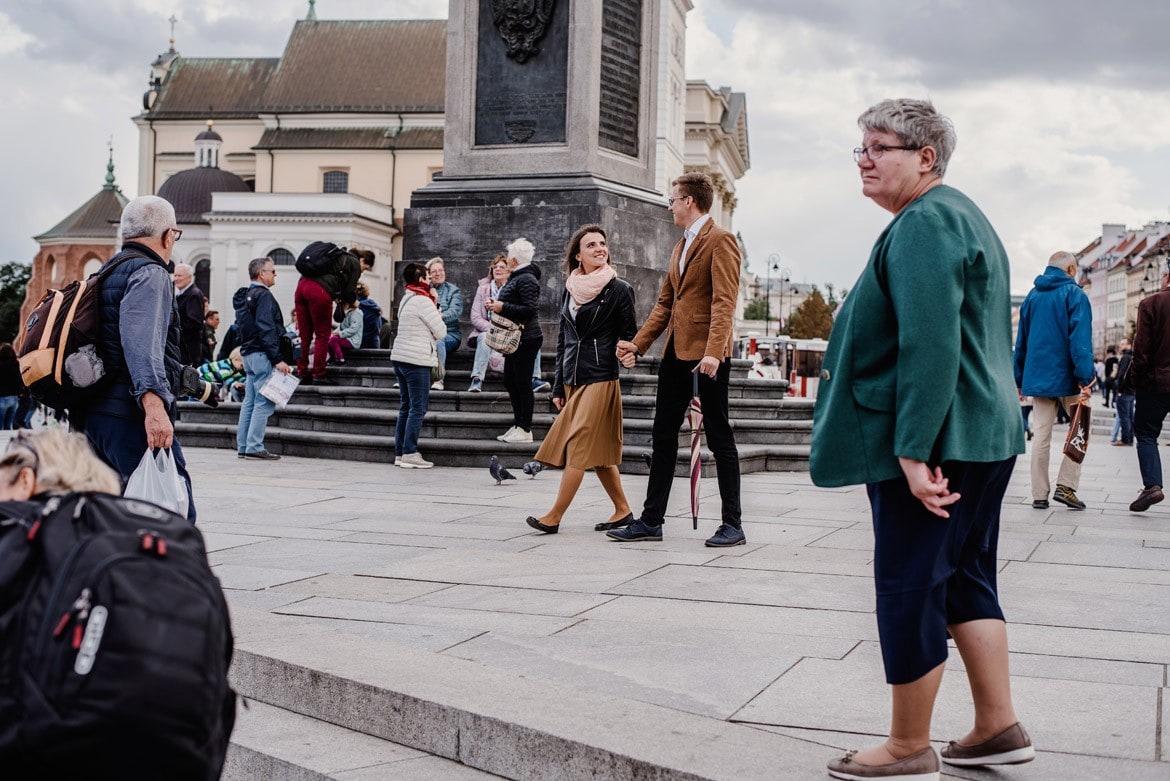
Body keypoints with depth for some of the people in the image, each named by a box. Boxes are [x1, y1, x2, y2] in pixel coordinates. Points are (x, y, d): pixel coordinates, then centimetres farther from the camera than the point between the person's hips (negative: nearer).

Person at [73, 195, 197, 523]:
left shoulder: (107, 272, 20)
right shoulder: (150, 274, -8)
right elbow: (141, 339, -24)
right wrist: (153, 402, -35)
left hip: (93, 413, 10)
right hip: (129, 417, -10)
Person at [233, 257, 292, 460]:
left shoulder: (244, 296, 19)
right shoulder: (263, 295, -11)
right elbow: (266, 330, -19)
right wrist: (277, 359, -20)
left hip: (248, 352, 10)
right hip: (261, 354, -10)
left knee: (250, 401, 11)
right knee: (264, 401, -9)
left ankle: (243, 446, 12)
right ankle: (254, 446, -12)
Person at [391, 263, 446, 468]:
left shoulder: (406, 299, 16)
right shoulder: (423, 301, -12)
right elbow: (440, 332, -9)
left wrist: (433, 308, 11)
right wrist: (436, 311, 8)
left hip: (400, 357, 9)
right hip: (416, 360, -9)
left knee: (406, 407, 12)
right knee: (418, 408, -6)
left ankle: (400, 453, 12)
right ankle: (409, 453, -8)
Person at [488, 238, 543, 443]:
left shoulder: (526, 279, -15)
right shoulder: (516, 277, 16)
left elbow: (529, 309, -22)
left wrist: (503, 307, -19)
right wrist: (496, 305, 7)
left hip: (526, 339, -11)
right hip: (516, 338, 11)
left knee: (522, 383, -5)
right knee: (510, 382, 13)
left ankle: (525, 430, 1)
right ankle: (518, 425, 20)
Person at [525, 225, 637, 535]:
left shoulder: (619, 290, -4)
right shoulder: (570, 290, 11)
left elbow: (630, 336, 1)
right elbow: (562, 340, 15)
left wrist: (625, 352, -20)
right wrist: (558, 386, 13)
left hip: (600, 379, -6)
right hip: (572, 380, 6)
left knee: (580, 447, -7)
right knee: (598, 452, 9)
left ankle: (555, 516, -5)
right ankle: (623, 510, 19)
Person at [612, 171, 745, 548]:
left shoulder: (720, 241, -8)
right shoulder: (680, 247, 20)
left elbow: (724, 302, -18)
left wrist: (713, 352, -28)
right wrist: (638, 344, 14)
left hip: (707, 355, -9)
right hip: (675, 353, 9)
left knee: (719, 438, -2)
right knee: (663, 436, 9)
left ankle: (732, 524, 6)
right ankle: (651, 520, 14)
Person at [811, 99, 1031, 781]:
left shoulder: (923, 225, -15)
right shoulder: (964, 217, 19)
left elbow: (929, 346, -25)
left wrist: (914, 451, -27)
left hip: (927, 442, -11)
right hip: (986, 435, 11)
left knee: (909, 589, -2)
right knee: (966, 579, 16)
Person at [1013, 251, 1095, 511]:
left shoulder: (1032, 296, 12)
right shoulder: (1074, 294, -6)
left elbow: (1021, 340, 16)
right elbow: (1080, 338, -15)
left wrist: (1019, 379, 21)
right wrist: (1085, 377, -19)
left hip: (1037, 377, 5)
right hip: (1066, 375, -5)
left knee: (1041, 435, 6)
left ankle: (1039, 494, 5)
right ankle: (1065, 486, -1)